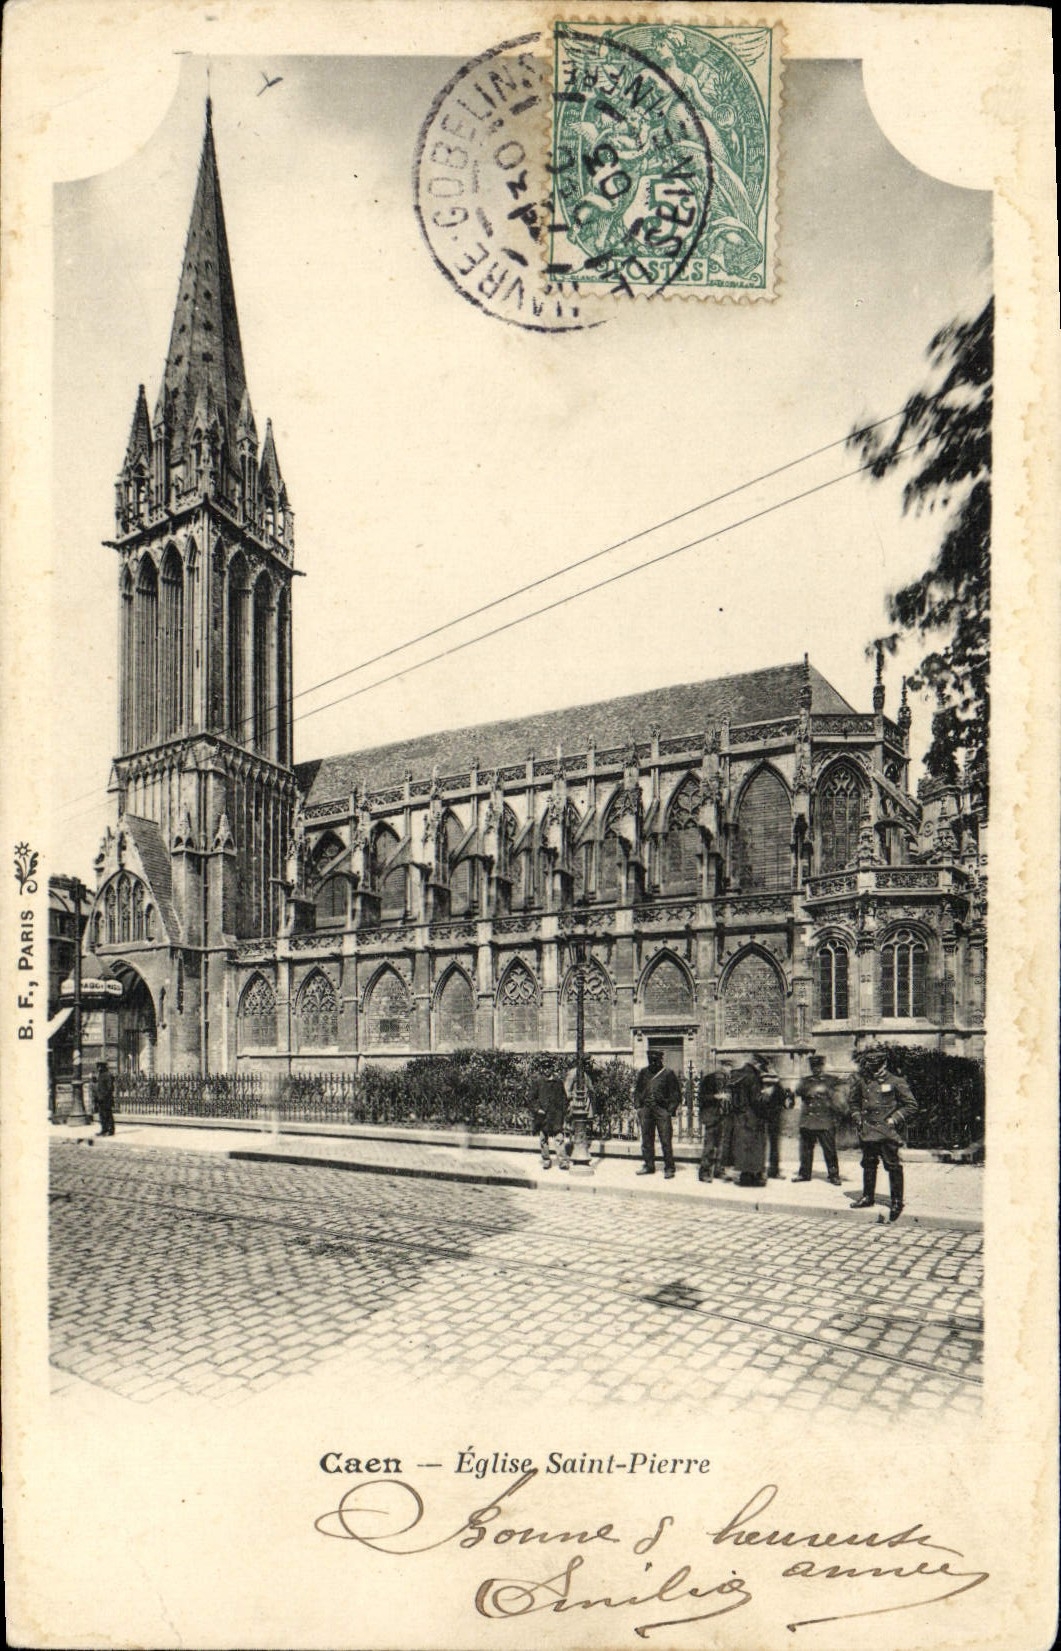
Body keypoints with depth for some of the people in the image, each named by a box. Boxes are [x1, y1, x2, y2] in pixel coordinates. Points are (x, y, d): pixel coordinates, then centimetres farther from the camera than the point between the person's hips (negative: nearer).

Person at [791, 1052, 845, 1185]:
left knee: (830, 1150, -3)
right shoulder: (805, 1080, 14)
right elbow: (798, 1091, -2)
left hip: (825, 1122, -3)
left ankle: (833, 1175, 6)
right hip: (806, 1121, 3)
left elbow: (837, 1098, 2)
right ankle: (804, 1173, 22)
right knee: (805, 1149, 10)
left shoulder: (831, 1079, 4)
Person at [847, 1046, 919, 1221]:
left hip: (888, 1132, -5)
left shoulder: (895, 1082, -7)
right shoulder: (861, 1081, 5)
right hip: (868, 1131, 5)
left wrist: (894, 1119, -10)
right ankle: (867, 1197, 27)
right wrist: (858, 1117, 9)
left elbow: (911, 1105, -4)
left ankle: (897, 1202, 7)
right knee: (868, 1164, 14)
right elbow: (852, 1101, 22)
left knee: (893, 1166, -2)